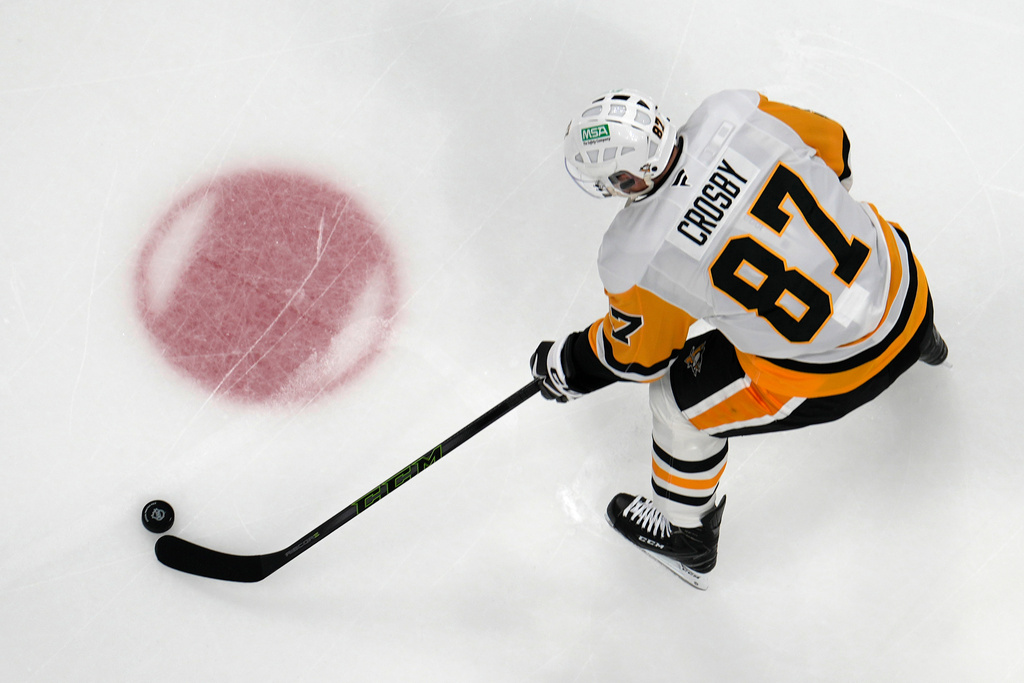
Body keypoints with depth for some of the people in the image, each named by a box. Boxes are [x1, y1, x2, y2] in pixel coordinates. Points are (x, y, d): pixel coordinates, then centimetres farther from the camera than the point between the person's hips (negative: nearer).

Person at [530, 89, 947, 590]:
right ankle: (920, 343, 73)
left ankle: (685, 537, 39)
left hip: (828, 376, -5)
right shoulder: (732, 113, -14)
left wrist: (567, 367, 17)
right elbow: (830, 145, 5)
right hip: (908, 286, 6)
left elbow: (637, 356, -2)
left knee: (679, 396, 16)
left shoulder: (634, 256, -22)